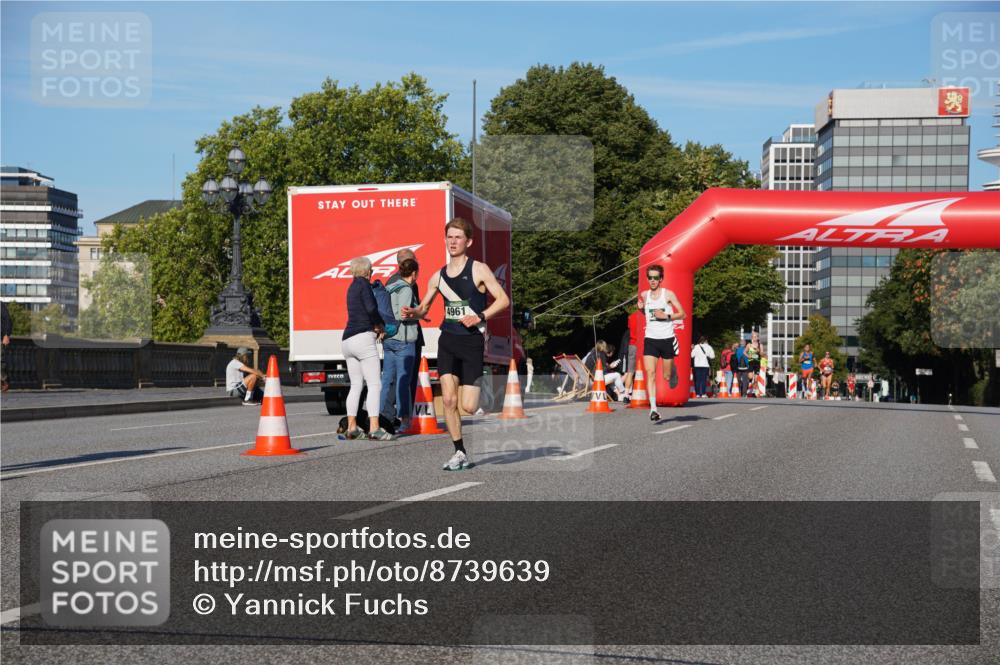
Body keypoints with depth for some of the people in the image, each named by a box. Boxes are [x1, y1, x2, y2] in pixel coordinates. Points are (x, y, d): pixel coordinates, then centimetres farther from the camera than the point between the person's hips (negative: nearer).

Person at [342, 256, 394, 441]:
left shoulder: (352, 287, 19)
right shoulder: (364, 284, -6)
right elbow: (371, 308, -19)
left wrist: (376, 326, 5)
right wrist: (381, 325, -2)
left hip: (347, 340, 9)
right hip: (363, 337, -9)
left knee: (356, 384, 13)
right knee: (374, 384, -9)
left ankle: (351, 427, 10)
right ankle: (374, 428, -16)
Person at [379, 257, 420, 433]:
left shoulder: (389, 288, 14)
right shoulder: (405, 289, -11)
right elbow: (402, 314, -21)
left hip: (388, 339, 8)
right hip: (403, 340, -8)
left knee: (388, 379, 9)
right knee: (403, 380, -4)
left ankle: (386, 415, 10)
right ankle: (403, 419, -1)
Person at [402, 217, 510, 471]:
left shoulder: (478, 270, -3)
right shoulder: (438, 276, 11)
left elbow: (503, 299, -7)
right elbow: (424, 307, 21)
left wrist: (480, 316, -20)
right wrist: (413, 312, -2)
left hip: (472, 340, -4)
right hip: (447, 339, 4)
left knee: (469, 406, -8)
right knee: (448, 399, -9)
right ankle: (460, 453, 3)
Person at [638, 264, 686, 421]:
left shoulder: (668, 294, -4)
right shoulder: (644, 295, 7)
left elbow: (682, 314, -3)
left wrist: (666, 316, -16)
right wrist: (641, 308, 4)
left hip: (667, 339, -2)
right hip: (650, 339, 2)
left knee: (667, 376, 7)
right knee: (650, 373, -13)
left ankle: (673, 373, 45)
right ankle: (653, 408, -16)